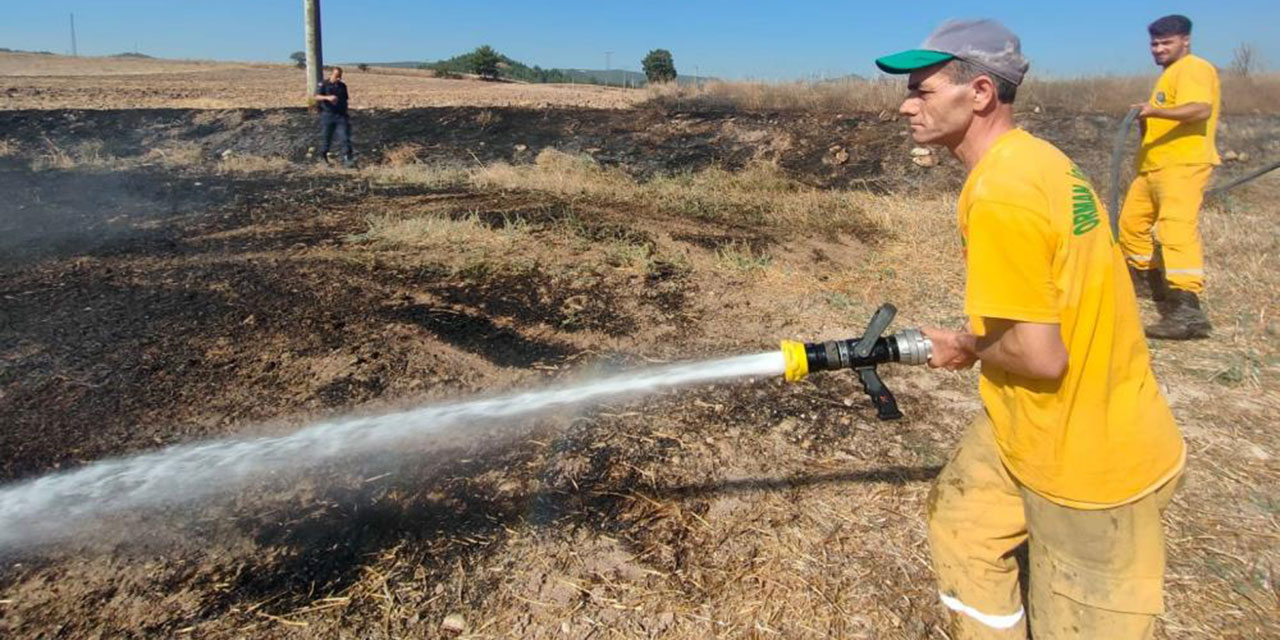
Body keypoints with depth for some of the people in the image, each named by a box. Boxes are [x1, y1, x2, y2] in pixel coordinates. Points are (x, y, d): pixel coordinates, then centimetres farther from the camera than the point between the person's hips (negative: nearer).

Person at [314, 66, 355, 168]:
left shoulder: (342, 86, 11)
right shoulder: (323, 85, -1)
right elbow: (317, 97, -16)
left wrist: (346, 114, 21)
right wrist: (327, 97, -34)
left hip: (341, 116, 2)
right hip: (327, 115, -2)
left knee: (344, 137, -10)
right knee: (326, 137, 7)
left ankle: (347, 159, -14)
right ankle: (323, 157, 28)